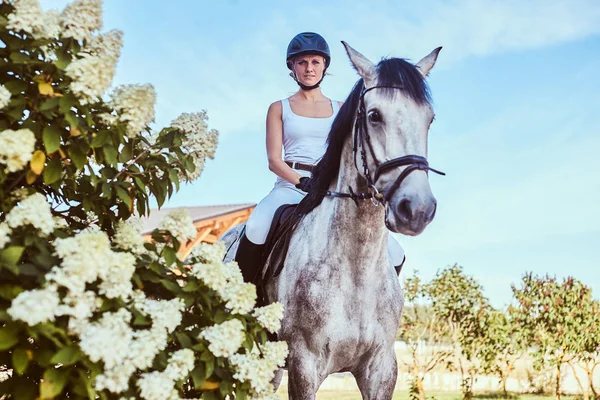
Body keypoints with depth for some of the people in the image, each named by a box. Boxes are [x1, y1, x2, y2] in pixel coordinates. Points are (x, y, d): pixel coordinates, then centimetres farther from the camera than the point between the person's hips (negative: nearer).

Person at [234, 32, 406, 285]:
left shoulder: (340, 109, 17)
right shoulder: (279, 109, 11)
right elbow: (274, 160, 2)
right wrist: (304, 182, -16)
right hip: (291, 186, -2)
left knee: (394, 255, -11)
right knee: (256, 229, -37)